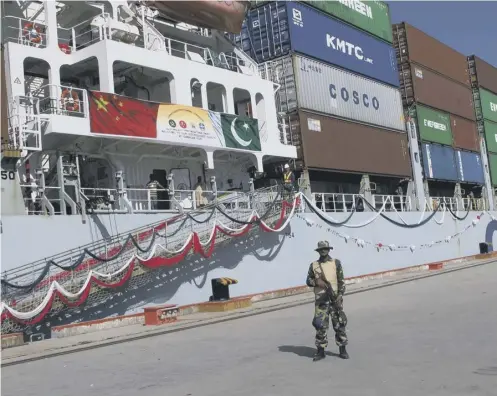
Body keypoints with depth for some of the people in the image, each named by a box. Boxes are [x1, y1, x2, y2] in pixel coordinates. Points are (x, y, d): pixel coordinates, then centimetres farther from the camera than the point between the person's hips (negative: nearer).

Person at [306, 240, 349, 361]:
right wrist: (317, 282, -10)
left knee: (339, 323, 3)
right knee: (320, 325, -1)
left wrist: (340, 295, -9)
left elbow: (341, 281, 1)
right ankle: (320, 351, 8)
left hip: (335, 298, -1)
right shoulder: (313, 265, 6)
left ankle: (342, 349, 15)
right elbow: (308, 281, 10)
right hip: (320, 300, 1)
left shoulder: (336, 263, 3)